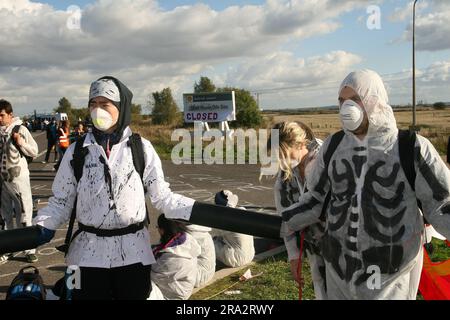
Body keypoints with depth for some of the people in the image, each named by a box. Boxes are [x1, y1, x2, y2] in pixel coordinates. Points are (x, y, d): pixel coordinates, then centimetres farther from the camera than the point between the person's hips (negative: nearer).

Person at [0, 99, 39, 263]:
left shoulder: (20, 129, -5)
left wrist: (21, 143, -16)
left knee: (24, 214, -1)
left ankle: (29, 249, 6)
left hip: (19, 177, -4)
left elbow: (34, 151, -2)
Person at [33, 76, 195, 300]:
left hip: (133, 251, 0)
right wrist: (40, 228, -13)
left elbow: (162, 198, -2)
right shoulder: (76, 151, 0)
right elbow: (61, 202, 4)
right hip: (88, 252, 1)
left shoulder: (142, 148, -3)